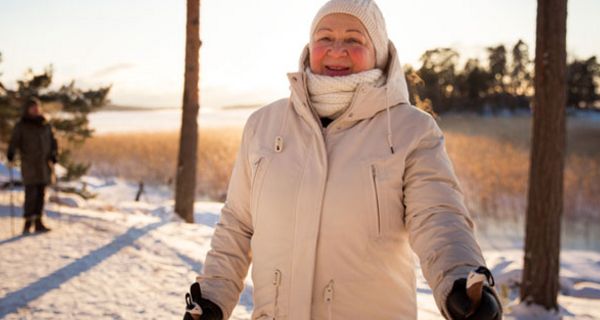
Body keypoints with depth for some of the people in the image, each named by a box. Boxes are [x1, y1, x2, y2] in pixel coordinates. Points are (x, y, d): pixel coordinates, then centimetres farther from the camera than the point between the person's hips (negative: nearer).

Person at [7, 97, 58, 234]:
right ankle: (28, 223, -6)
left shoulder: (45, 125, 11)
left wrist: (53, 154, 0)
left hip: (44, 165, 4)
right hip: (29, 165, -4)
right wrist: (11, 153, -27)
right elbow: (14, 141, -9)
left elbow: (53, 141, 16)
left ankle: (38, 222, 9)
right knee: (31, 193, -11)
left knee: (41, 193, 4)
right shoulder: (20, 126, -1)